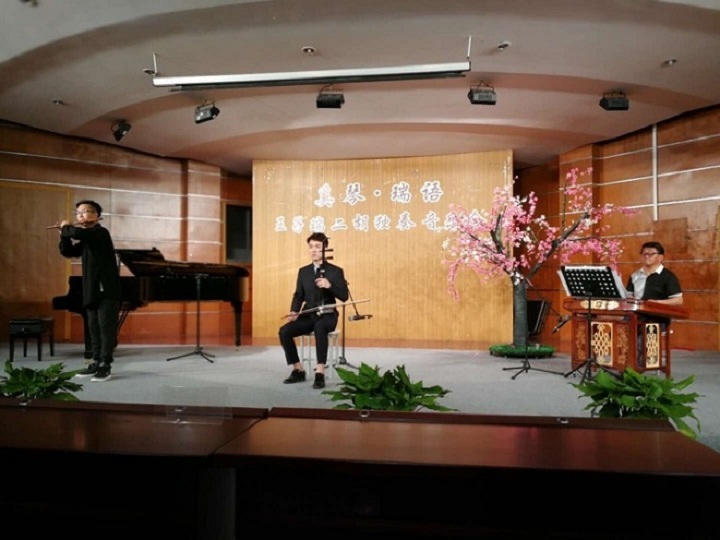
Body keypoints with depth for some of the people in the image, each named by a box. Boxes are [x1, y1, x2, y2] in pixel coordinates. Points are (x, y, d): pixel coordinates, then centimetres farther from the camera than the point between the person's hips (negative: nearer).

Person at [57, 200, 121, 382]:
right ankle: (96, 362, 18)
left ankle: (106, 365, -4)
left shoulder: (101, 232, -11)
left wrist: (66, 228, -7)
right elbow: (67, 252, 18)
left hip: (107, 289, -9)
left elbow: (77, 233, -27)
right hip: (92, 290, 9)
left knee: (106, 327, -7)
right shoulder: (85, 240, 17)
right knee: (94, 327, 11)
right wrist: (64, 234, 6)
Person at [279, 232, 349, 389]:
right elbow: (298, 295, 10)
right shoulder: (303, 271, 13)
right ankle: (298, 370, -3)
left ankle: (320, 373, -33)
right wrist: (294, 312, -10)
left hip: (327, 315, -4)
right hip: (308, 315, 4)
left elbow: (344, 296, -6)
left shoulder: (335, 271, 0)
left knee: (319, 327, -39)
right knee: (284, 331, -20)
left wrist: (329, 286, -24)